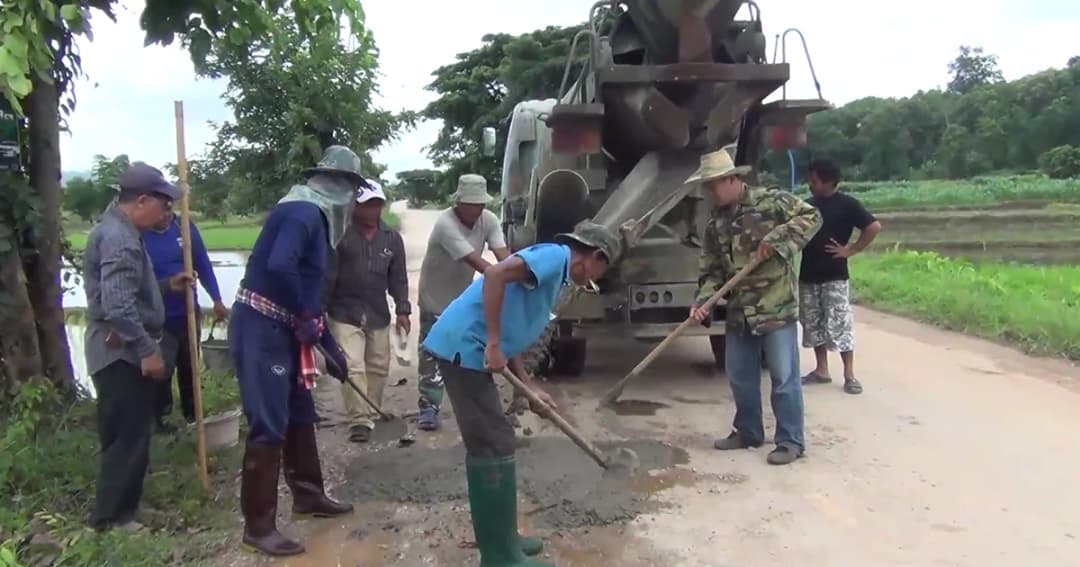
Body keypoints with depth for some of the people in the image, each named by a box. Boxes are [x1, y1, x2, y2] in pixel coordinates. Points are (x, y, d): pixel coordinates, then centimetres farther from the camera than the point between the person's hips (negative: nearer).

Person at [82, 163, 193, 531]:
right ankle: (112, 516, 10)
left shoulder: (117, 230, 14)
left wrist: (167, 286, 16)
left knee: (124, 435, 19)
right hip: (122, 353, -11)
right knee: (128, 437, -2)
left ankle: (118, 508, 31)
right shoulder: (120, 239, -21)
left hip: (121, 351, 11)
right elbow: (118, 305, -28)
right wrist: (147, 350, -25)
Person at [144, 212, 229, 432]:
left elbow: (203, 265, 4)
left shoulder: (185, 226, -2)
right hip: (158, 319, -4)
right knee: (162, 371, 0)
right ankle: (161, 420, 18)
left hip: (188, 313, 4)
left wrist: (216, 300, 3)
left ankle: (193, 415, 32)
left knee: (190, 367, 16)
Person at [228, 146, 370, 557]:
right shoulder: (302, 212, -15)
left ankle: (308, 495, 34)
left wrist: (330, 346, 22)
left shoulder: (314, 215, 16)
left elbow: (310, 289, 20)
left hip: (281, 330, 10)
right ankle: (258, 527, 5)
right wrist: (306, 318, -18)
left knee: (300, 414, 19)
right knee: (270, 426, -6)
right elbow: (279, 266, -32)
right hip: (261, 328, -10)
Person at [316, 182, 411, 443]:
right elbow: (327, 275, -9)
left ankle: (371, 414, 28)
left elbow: (398, 277, 7)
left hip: (378, 314, 5)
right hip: (344, 313, -4)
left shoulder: (392, 238, 4)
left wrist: (402, 309, -1)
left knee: (378, 367, 12)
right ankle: (360, 420, -6)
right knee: (352, 367, -11)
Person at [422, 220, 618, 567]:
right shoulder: (556, 254, -5)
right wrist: (493, 344, -21)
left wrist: (531, 389, 19)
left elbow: (512, 339, 23)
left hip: (467, 350, 10)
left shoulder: (554, 275, 23)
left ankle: (498, 539, 29)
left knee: (487, 444, 16)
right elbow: (495, 275, -23)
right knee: (494, 446, -5)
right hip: (464, 347, -10)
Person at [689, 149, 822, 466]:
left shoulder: (771, 202, -7)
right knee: (739, 375, 14)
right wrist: (703, 301, -7)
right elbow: (712, 270, 9)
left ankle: (791, 441, 12)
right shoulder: (715, 224, 9)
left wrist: (776, 240, -20)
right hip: (739, 312, 6)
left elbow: (810, 217, -9)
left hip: (776, 308, -6)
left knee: (783, 377, 1)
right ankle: (748, 431, 31)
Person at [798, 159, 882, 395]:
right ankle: (821, 370, 21)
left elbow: (874, 227, -12)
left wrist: (851, 250, -12)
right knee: (813, 326, 11)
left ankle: (849, 375, 1)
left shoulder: (846, 204, -6)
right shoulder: (808, 205, 11)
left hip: (834, 277, -6)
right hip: (808, 276, 6)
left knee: (839, 326, -5)